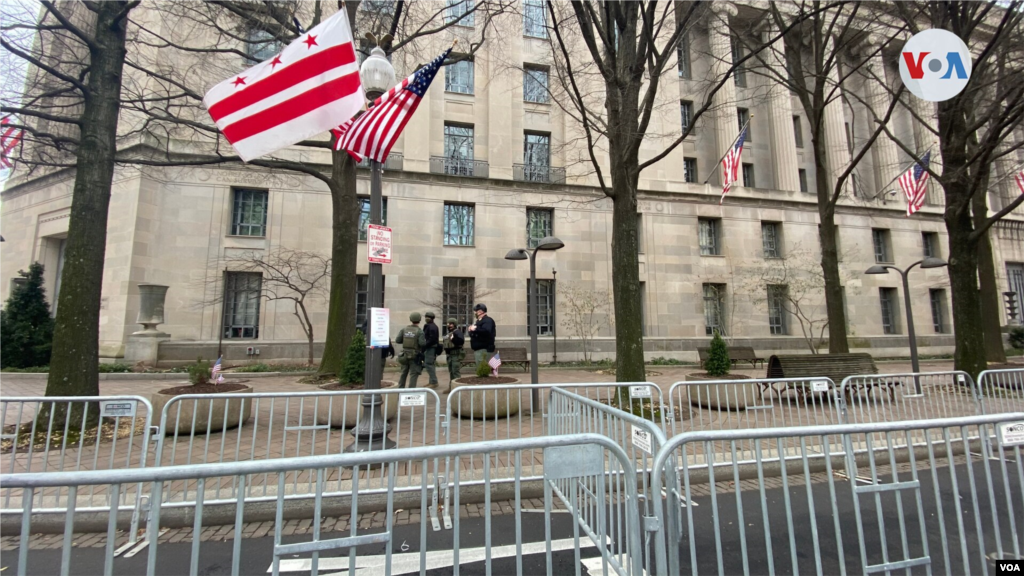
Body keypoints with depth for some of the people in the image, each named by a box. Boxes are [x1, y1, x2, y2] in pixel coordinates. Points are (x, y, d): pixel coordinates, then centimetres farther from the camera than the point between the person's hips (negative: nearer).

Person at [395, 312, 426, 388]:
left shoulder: (404, 329, -1)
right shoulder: (419, 331, -14)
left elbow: (397, 340, -2)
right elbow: (422, 343, -22)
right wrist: (425, 340, -1)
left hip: (405, 355, 5)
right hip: (415, 356, -5)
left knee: (403, 373, 19)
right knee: (413, 374, 3)